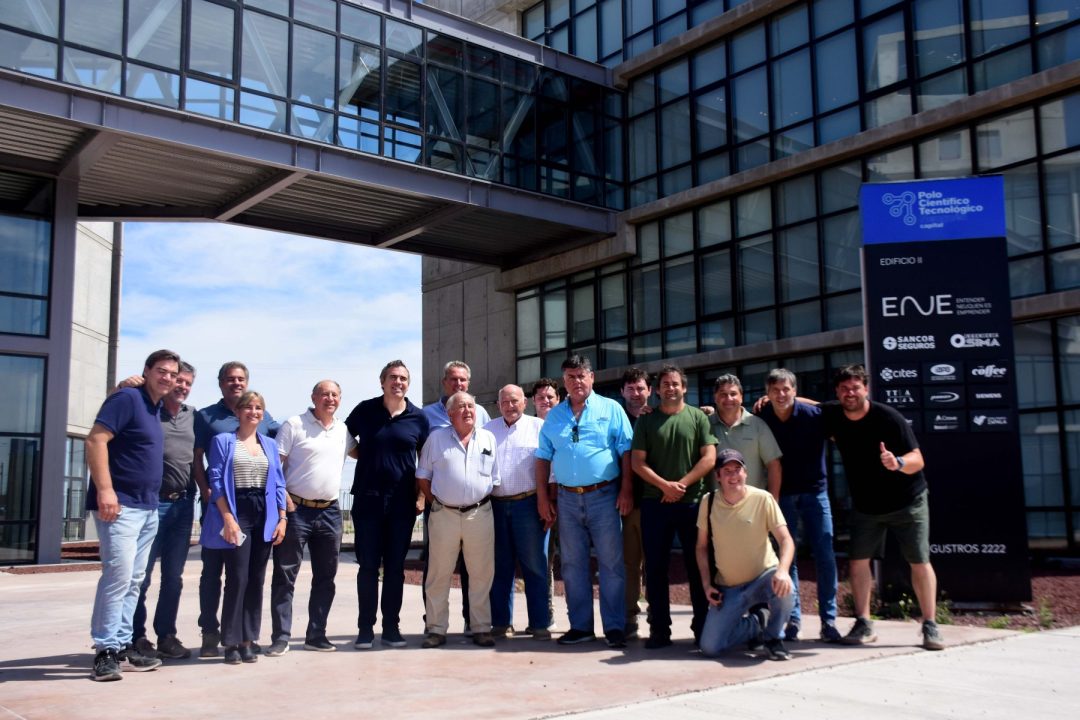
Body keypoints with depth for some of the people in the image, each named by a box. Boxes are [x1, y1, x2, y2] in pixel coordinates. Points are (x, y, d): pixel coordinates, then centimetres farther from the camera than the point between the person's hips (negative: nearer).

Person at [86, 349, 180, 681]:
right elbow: (95, 441, -17)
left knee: (134, 580, 11)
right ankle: (106, 651, -6)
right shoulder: (127, 398, -8)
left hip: (148, 507, 9)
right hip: (120, 505, -9)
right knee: (118, 574, -12)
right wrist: (104, 490, -24)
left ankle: (122, 646, 17)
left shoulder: (155, 408, 17)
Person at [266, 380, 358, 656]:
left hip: (329, 512, 6)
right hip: (296, 509, -5)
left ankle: (316, 635, 20)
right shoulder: (294, 425, -4)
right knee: (285, 576, -1)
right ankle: (280, 637, 7)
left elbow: (360, 452, 28)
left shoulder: (343, 430, 11)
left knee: (325, 577, 10)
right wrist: (283, 496, -17)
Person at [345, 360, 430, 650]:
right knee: (368, 566, 2)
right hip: (368, 498, -1)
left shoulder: (418, 417, 3)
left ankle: (391, 628, 16)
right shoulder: (365, 410, 1)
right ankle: (365, 629, 10)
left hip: (402, 502, 1)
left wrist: (422, 496, 1)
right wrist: (364, 455, 0)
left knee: (396, 567, 7)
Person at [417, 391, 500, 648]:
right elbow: (423, 475, 7)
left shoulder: (488, 439, 9)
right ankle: (436, 630, 13)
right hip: (444, 514, -1)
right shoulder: (436, 438, 5)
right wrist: (434, 503, 0)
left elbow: (495, 478, 12)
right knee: (438, 574, 4)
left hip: (480, 514, 1)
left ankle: (481, 628, 16)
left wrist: (484, 501, 5)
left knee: (482, 574, 5)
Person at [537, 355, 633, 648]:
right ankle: (580, 626, 18)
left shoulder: (610, 409, 2)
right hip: (567, 498, 4)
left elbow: (626, 451, -2)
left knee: (611, 563, -2)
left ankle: (615, 627, 5)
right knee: (572, 565, 8)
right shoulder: (554, 416, 11)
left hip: (603, 495, -3)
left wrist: (626, 489, -10)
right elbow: (543, 458, 12)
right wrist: (542, 497, 6)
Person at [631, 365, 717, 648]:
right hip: (655, 503, 1)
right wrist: (665, 485, -11)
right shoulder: (646, 421, 8)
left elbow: (709, 457, -2)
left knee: (698, 566, 4)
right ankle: (659, 629, 10)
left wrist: (681, 485, -11)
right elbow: (637, 462, 1)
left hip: (693, 502, -1)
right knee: (655, 568, 3)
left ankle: (703, 627, 12)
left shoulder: (698, 418, 5)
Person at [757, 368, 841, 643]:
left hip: (814, 491, -1)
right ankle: (792, 619, 12)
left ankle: (829, 621, 6)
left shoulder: (814, 414, -12)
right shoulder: (761, 419, -7)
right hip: (782, 494, 1)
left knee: (825, 556, -3)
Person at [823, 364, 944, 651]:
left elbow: (917, 460, -25)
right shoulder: (833, 415, -10)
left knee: (920, 562, -4)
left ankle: (930, 626, 6)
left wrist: (898, 463, -46)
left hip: (906, 502, -4)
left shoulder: (888, 417, -23)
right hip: (865, 506, 4)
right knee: (858, 561, -3)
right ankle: (864, 624, 6)